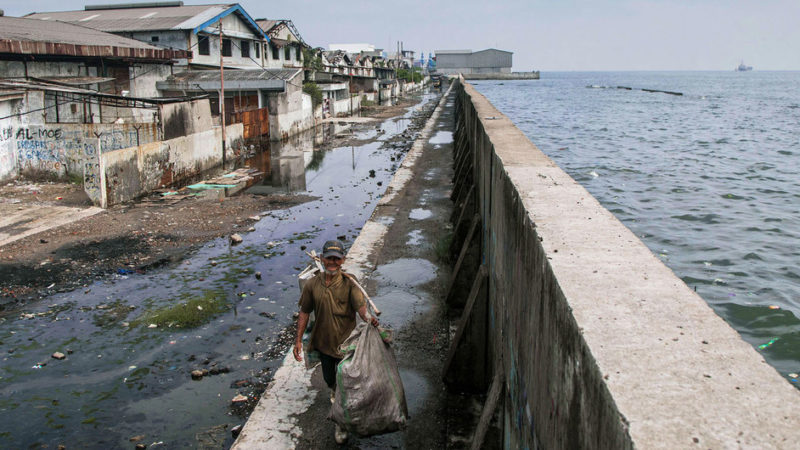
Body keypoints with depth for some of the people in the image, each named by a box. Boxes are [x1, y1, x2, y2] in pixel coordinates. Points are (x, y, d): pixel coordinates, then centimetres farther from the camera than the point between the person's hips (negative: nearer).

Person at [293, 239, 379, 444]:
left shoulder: (349, 284, -15)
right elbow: (304, 312, 1)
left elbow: (360, 306, -26)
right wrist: (298, 340, -1)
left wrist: (368, 317, -49)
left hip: (345, 342, -3)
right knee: (329, 378, 22)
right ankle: (335, 392, 58)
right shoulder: (312, 285, -7)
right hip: (323, 342, 3)